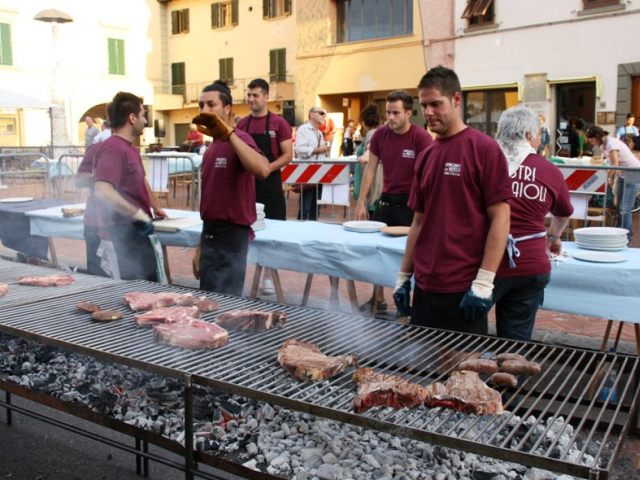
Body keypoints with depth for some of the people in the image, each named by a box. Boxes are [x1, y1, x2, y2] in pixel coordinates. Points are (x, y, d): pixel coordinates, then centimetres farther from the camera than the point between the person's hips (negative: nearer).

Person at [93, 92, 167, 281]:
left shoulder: (130, 148, 16)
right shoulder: (113, 148, -17)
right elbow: (103, 192, -30)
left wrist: (155, 207, 28)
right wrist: (139, 215, -28)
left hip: (134, 230, 10)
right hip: (124, 232, -10)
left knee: (149, 283, 15)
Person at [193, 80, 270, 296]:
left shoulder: (238, 140, -13)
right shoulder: (211, 148, 13)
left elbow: (263, 170, -35)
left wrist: (228, 133, -34)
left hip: (231, 235, -9)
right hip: (211, 234, 9)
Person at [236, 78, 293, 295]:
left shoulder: (279, 123, -4)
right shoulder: (242, 124, 7)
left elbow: (288, 155, -7)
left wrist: (266, 169, -18)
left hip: (269, 184, -3)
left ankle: (269, 276, 11)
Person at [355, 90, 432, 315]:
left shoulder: (421, 137, -15)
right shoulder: (380, 134, 0)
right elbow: (370, 168, 6)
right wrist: (361, 202, 3)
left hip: (410, 202, -5)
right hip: (386, 200, 5)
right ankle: (378, 300, 24)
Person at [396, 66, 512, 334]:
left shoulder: (483, 149, -7)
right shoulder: (425, 156, 11)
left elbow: (500, 218, -11)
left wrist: (484, 282, -16)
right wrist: (404, 276, 14)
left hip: (463, 291, -6)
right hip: (425, 287, 6)